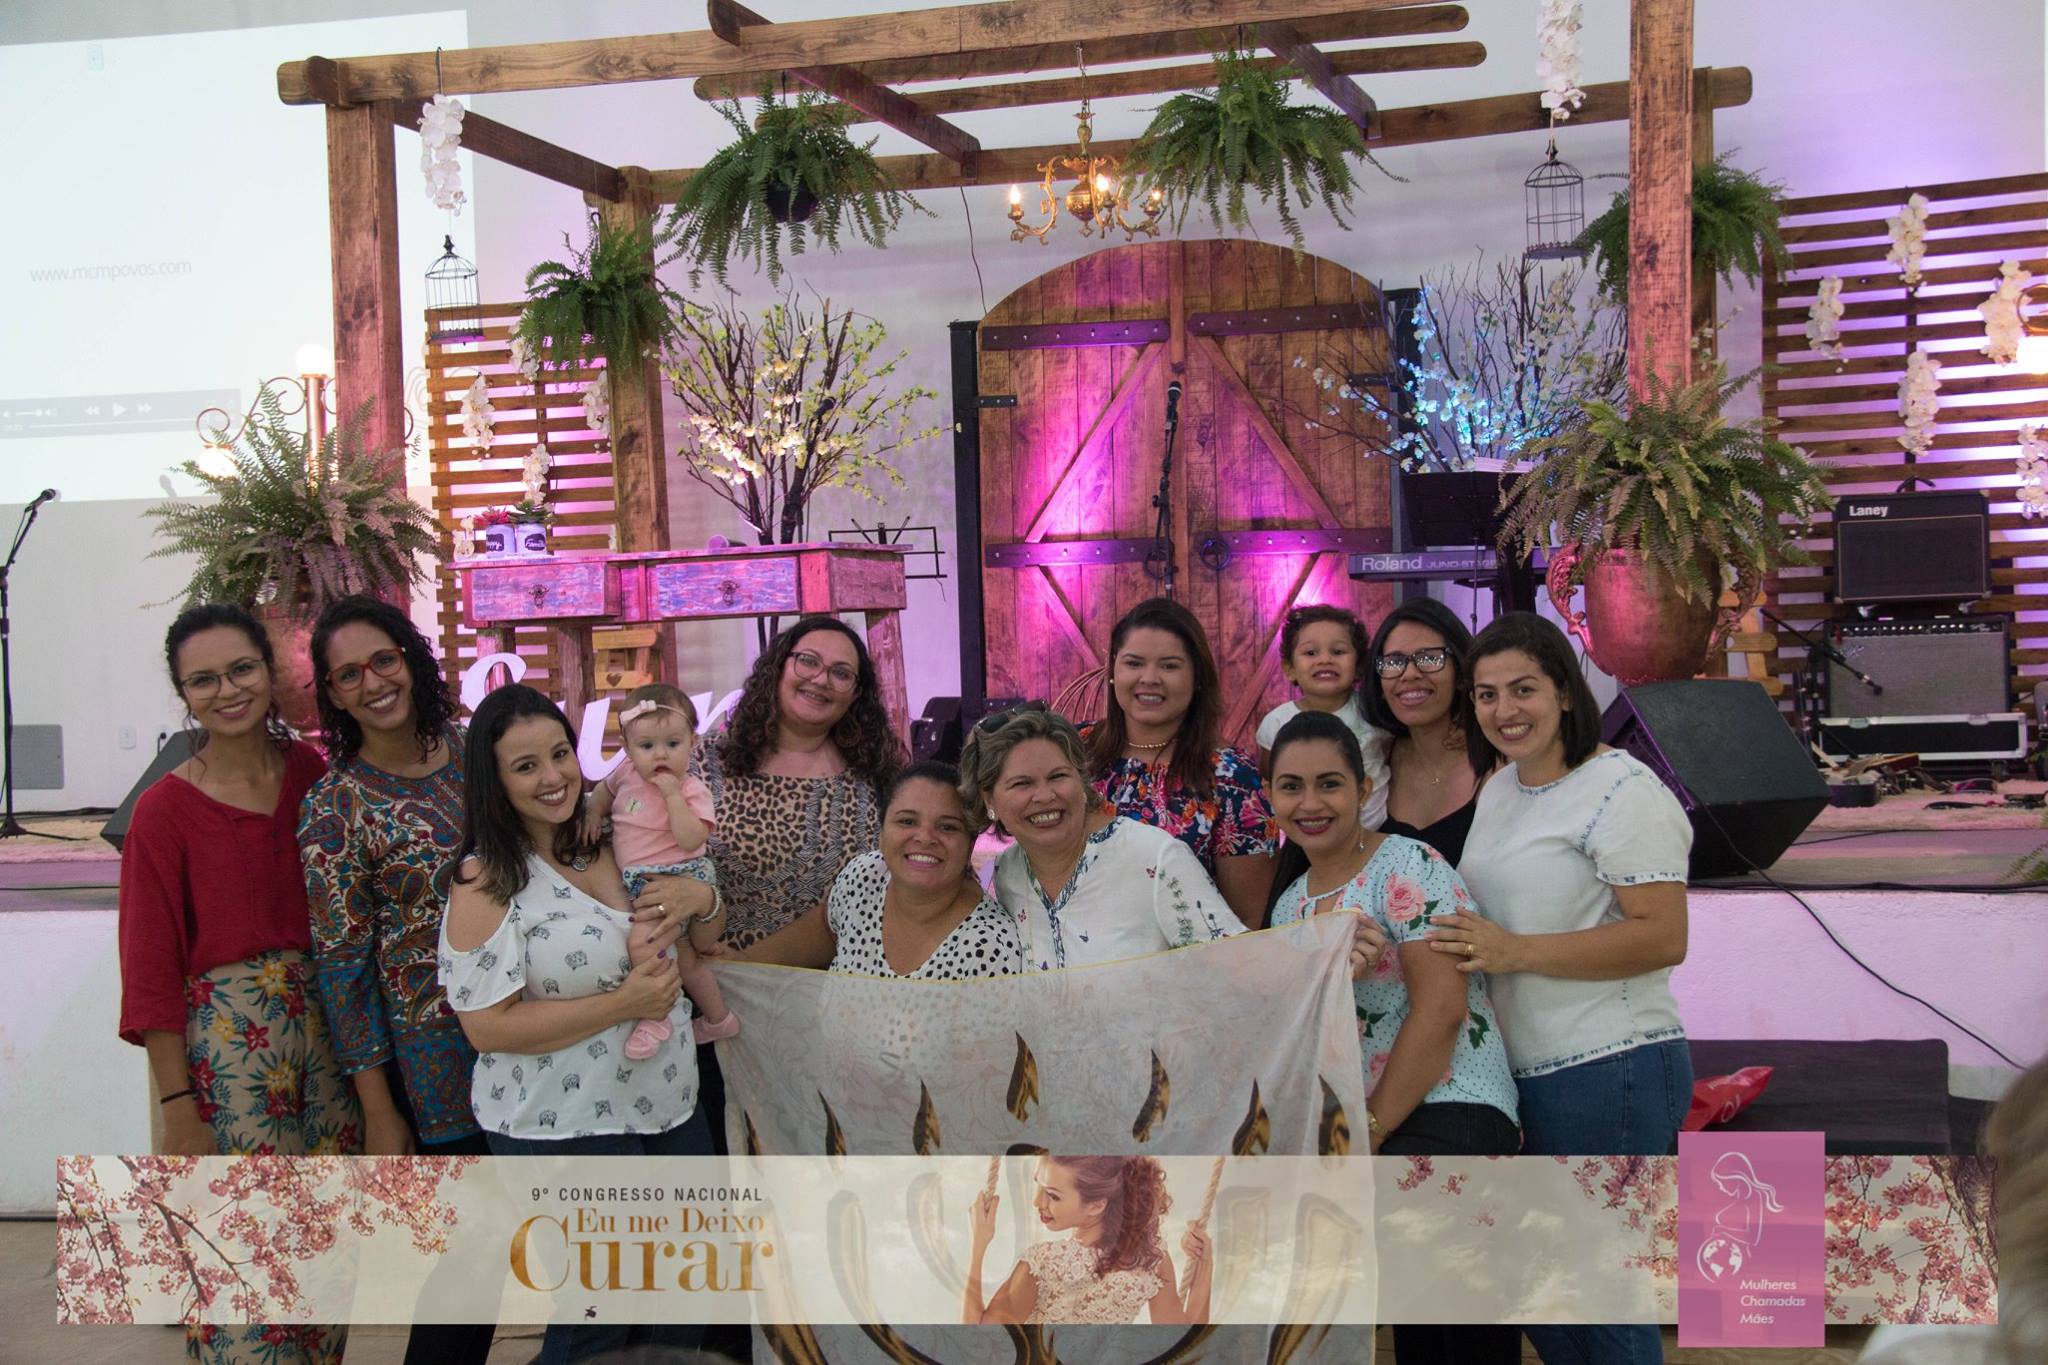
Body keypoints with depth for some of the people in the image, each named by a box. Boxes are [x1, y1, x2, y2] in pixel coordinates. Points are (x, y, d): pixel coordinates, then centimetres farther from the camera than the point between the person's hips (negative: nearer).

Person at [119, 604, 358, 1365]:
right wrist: (178, 1109, -9)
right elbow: (151, 969, -6)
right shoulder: (166, 810, -7)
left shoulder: (311, 773, 4)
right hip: (227, 1036, -4)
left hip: (327, 1020, 4)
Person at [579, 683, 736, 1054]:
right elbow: (605, 789, 28)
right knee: (684, 960, 19)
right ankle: (717, 1018, 37)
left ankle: (657, 1017, -14)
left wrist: (672, 794, -27)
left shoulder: (692, 790, -13)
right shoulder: (627, 774, 6)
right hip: (639, 883, 8)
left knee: (640, 940, -29)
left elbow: (690, 840, -26)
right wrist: (594, 811, 9)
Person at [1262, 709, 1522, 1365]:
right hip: (1345, 1133, 7)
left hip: (1443, 1112, -7)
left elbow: (1441, 1009, -15)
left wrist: (1368, 1132, -13)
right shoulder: (1290, 900, 17)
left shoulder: (1408, 867, -6)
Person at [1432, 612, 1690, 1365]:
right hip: (1524, 1075, 9)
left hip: (1608, 1074, -9)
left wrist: (1515, 951, -23)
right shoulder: (1498, 789, 14)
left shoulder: (1621, 789, -12)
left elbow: (1663, 937, -20)